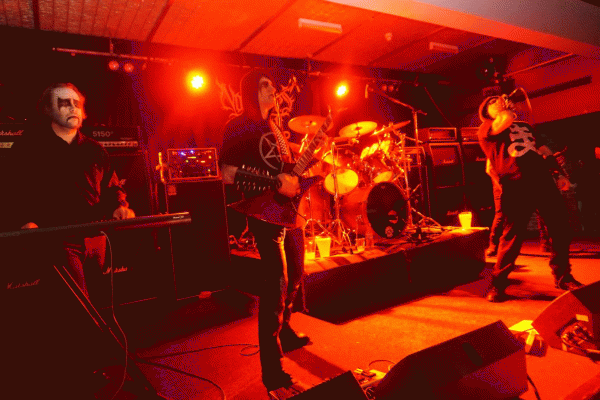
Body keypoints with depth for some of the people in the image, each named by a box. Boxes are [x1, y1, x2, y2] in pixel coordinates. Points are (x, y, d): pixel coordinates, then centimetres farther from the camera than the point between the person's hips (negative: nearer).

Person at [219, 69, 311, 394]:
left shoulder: (274, 127, 18)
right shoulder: (238, 127, -6)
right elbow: (228, 174, -15)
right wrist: (276, 184, -21)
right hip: (265, 212, -9)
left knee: (294, 276, 19)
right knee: (276, 284, -12)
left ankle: (284, 331, 41)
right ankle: (273, 369, -2)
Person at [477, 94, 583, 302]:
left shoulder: (525, 127, 28)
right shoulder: (486, 130, 6)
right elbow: (506, 118, -15)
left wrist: (557, 175, 20)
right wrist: (504, 109, 7)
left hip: (544, 180, 6)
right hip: (516, 185, -6)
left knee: (561, 228, 7)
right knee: (513, 235, -9)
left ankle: (562, 275, 26)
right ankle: (497, 284, 4)